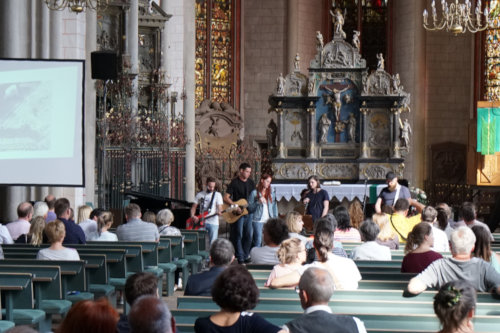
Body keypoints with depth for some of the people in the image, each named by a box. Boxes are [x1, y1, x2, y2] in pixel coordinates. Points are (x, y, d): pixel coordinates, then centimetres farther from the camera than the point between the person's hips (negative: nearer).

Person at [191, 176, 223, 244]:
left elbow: (220, 207, -3)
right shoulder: (200, 194, 12)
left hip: (213, 223, -2)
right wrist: (193, 216, -2)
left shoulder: (217, 195, 4)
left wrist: (219, 212, -27)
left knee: (213, 244, -8)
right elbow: (194, 207, 16)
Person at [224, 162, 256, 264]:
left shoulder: (251, 183, 11)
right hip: (238, 213, -6)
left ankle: (246, 256, 19)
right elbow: (226, 198, -12)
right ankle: (240, 257, 2)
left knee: (248, 235, 8)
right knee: (238, 235, -3)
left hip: (248, 212, 6)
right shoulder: (234, 183, -7)